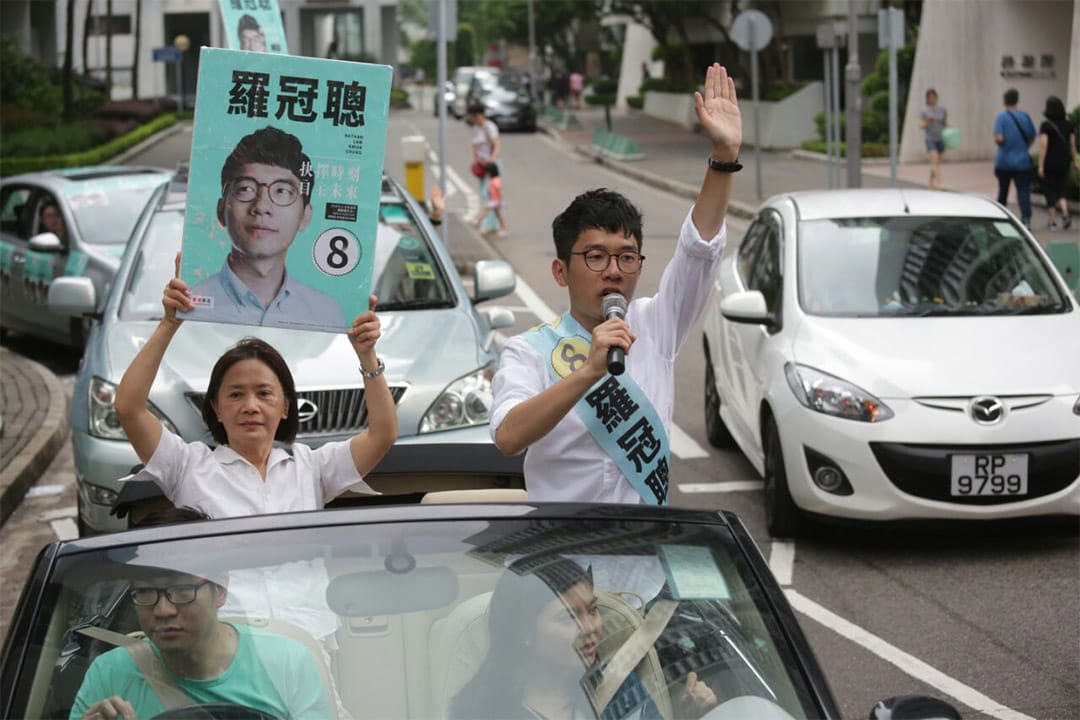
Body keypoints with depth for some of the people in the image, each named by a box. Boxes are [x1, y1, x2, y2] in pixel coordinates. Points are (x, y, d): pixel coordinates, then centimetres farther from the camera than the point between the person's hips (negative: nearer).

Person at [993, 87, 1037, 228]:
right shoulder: (1025, 116, 2)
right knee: (1023, 190, -5)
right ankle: (1026, 217, -21)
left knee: (1003, 190, 15)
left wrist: (996, 141, 3)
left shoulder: (1001, 116, -8)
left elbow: (999, 138, -19)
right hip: (1022, 161, 1)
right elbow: (1031, 138, 9)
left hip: (1004, 161, -1)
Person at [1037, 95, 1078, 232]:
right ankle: (1065, 212, -10)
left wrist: (1041, 165, -14)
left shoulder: (1046, 125, -12)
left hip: (1049, 162, -4)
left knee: (1049, 190, 8)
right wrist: (1075, 160, 12)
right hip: (1064, 162, 4)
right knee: (1060, 189, 15)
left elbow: (1043, 146, -16)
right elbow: (1073, 144, 2)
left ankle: (1053, 221, 8)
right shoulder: (1068, 125, 1)